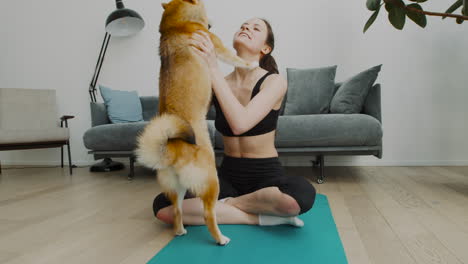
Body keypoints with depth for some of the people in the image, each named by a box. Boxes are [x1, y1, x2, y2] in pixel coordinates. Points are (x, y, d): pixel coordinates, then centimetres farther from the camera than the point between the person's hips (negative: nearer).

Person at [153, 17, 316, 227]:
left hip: (267, 175, -2)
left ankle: (226, 203, -10)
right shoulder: (217, 83, 2)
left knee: (302, 193, -37)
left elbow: (240, 123, -26)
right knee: (162, 206, -18)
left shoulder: (275, 81, -9)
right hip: (228, 175, 3)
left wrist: (213, 68, -28)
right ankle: (260, 217, -13)